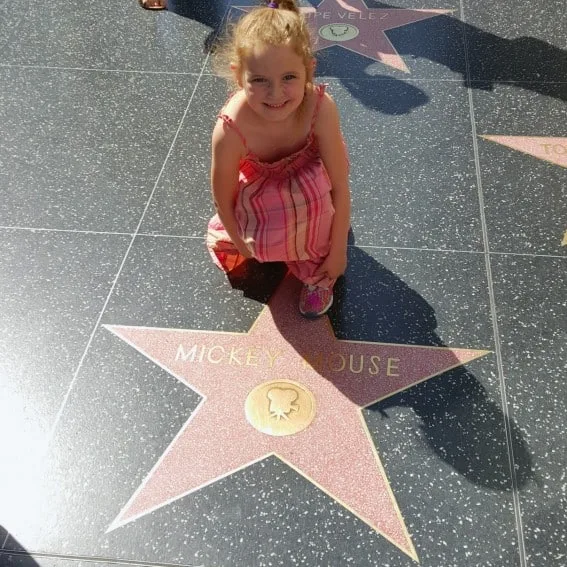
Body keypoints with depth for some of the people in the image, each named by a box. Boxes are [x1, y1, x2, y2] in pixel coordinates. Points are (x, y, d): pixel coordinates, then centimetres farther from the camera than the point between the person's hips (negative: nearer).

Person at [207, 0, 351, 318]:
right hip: (258, 188, 1)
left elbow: (340, 185, -27)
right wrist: (244, 243, -8)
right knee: (224, 248, -11)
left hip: (307, 176, -1)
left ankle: (317, 272, -7)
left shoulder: (321, 108, -37)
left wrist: (338, 249, -20)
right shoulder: (230, 131, -38)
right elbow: (224, 198, -20)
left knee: (312, 191, -33)